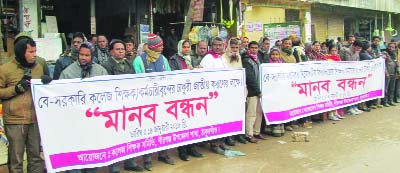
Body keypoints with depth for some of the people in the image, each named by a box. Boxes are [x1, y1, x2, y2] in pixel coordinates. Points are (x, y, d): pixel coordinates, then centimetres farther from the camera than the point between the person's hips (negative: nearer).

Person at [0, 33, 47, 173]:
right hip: (15, 121, -3)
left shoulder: (40, 65, 6)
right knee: (16, 159, 7)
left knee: (36, 156, 15)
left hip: (36, 120, 3)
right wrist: (16, 88, -14)